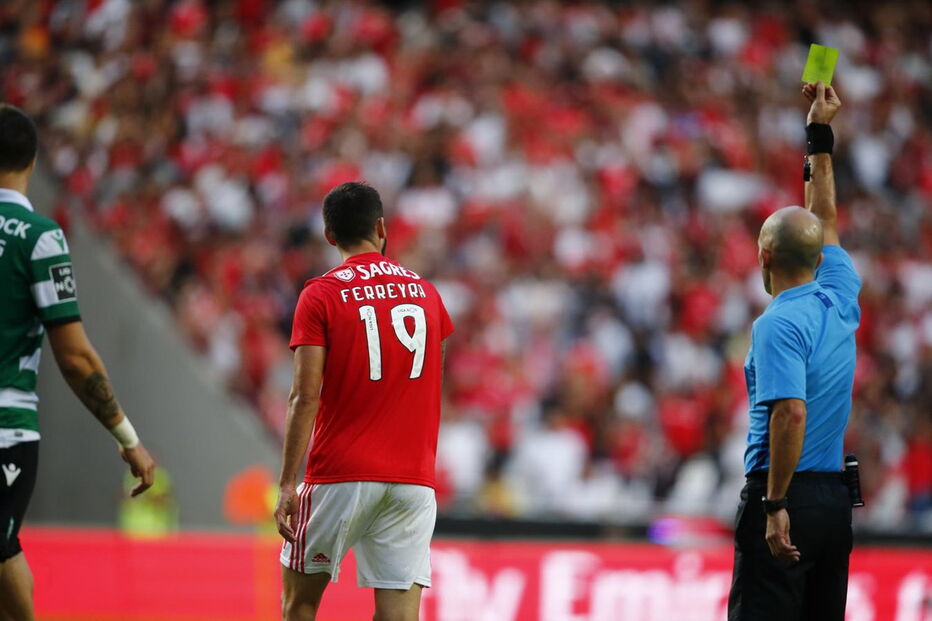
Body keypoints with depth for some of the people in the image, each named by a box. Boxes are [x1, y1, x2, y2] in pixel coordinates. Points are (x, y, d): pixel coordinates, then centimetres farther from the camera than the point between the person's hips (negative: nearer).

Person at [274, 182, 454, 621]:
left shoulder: (321, 295, -4)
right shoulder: (426, 293, 10)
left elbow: (305, 398, -10)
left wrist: (287, 484, -10)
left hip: (340, 476, -3)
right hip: (414, 479, 3)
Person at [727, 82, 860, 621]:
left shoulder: (779, 325, -13)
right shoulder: (840, 304, 9)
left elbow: (791, 413, -24)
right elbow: (825, 219, 24)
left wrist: (776, 505, -22)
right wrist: (821, 133, 32)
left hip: (787, 498, -8)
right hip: (836, 499, 8)